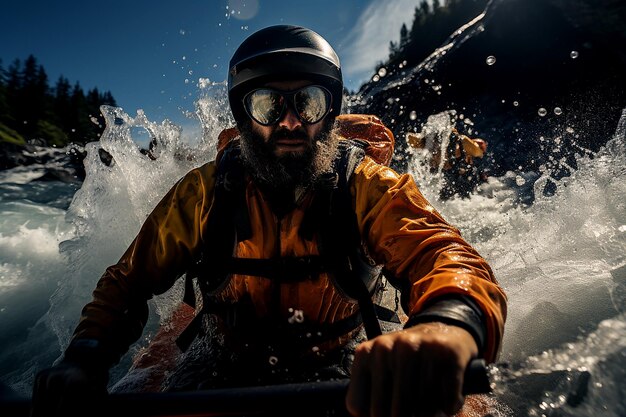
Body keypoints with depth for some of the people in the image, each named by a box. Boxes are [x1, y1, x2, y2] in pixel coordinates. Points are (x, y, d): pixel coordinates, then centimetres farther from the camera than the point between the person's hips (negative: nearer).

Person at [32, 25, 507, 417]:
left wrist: (448, 325, -55)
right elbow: (130, 279, -1)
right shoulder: (206, 191, -10)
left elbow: (443, 254, -31)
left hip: (336, 376, 0)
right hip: (220, 371, 2)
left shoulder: (368, 188, -15)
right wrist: (86, 358, -19)